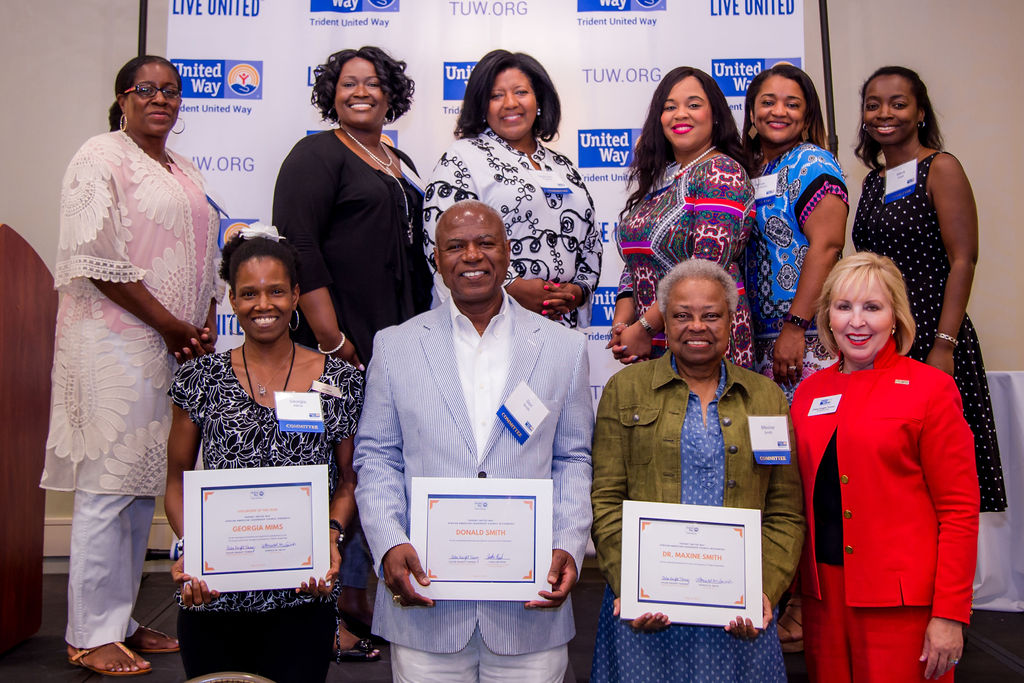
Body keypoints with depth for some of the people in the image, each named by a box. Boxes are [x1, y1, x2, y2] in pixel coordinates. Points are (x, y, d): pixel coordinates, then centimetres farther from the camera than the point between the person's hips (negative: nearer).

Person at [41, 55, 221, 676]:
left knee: (146, 484, 10)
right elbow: (98, 260, -13)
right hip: (117, 340, -8)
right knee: (109, 484, -5)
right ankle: (92, 636, 6)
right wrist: (170, 324, -12)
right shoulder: (101, 158, -3)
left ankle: (121, 621, 20)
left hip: (174, 347, 8)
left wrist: (208, 322, 5)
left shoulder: (183, 171, 21)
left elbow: (205, 256, 22)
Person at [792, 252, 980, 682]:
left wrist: (950, 615, -11)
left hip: (902, 599, -4)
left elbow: (959, 509, -8)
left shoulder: (930, 388, -6)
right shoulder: (809, 392, 7)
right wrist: (796, 594, 8)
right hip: (823, 592, 4)